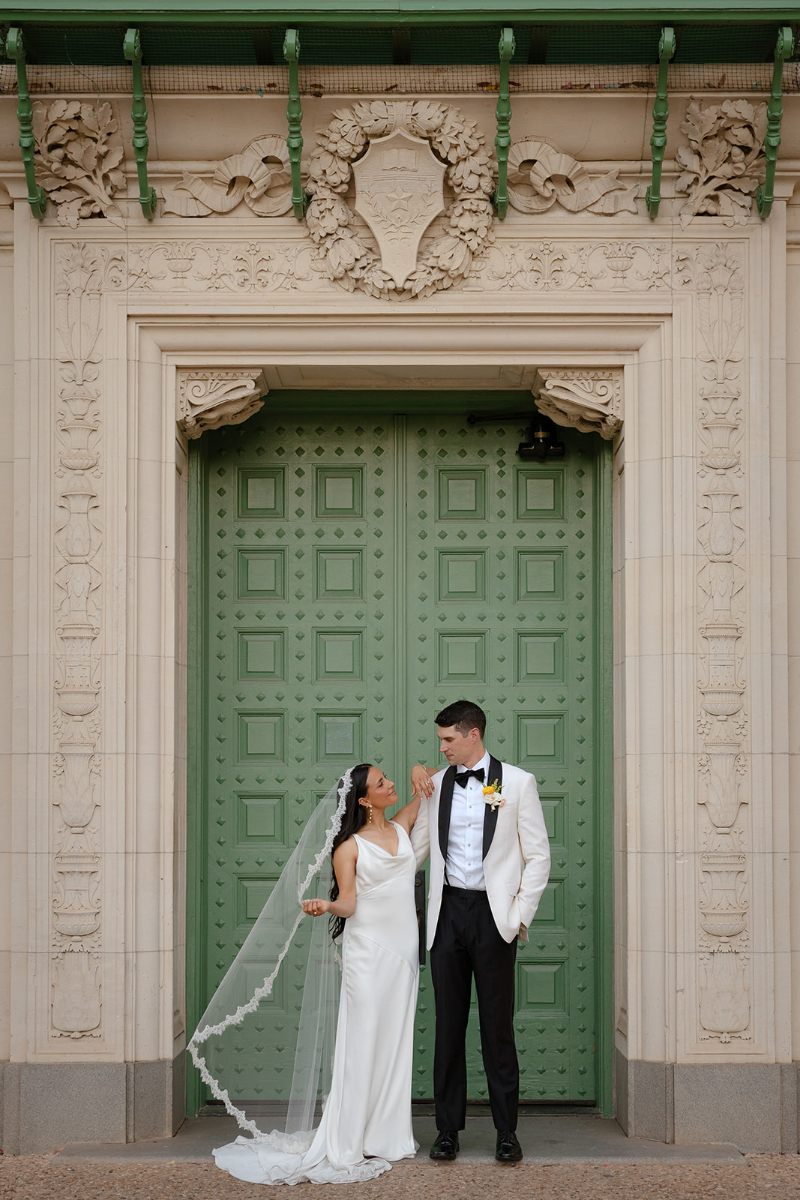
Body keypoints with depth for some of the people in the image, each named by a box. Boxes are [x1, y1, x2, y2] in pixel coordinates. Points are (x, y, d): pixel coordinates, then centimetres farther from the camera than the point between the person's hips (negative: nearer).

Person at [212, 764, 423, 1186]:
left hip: (403, 949, 5)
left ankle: (389, 1137, 15)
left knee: (395, 1041, 8)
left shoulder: (402, 827, 10)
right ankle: (351, 1145, -2)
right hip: (368, 948, -5)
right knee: (364, 1043, -6)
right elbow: (348, 902, -9)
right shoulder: (349, 846, -3)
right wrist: (326, 905, -29)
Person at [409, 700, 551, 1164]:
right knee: (449, 1025, 7)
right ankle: (448, 1129, 15)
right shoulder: (435, 785, 8)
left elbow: (538, 855, 0)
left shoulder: (518, 782, 0)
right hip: (448, 913, 3)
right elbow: (416, 850, 15)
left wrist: (521, 915, -5)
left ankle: (507, 1131, 11)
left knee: (498, 1026, 1)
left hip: (495, 916, -3)